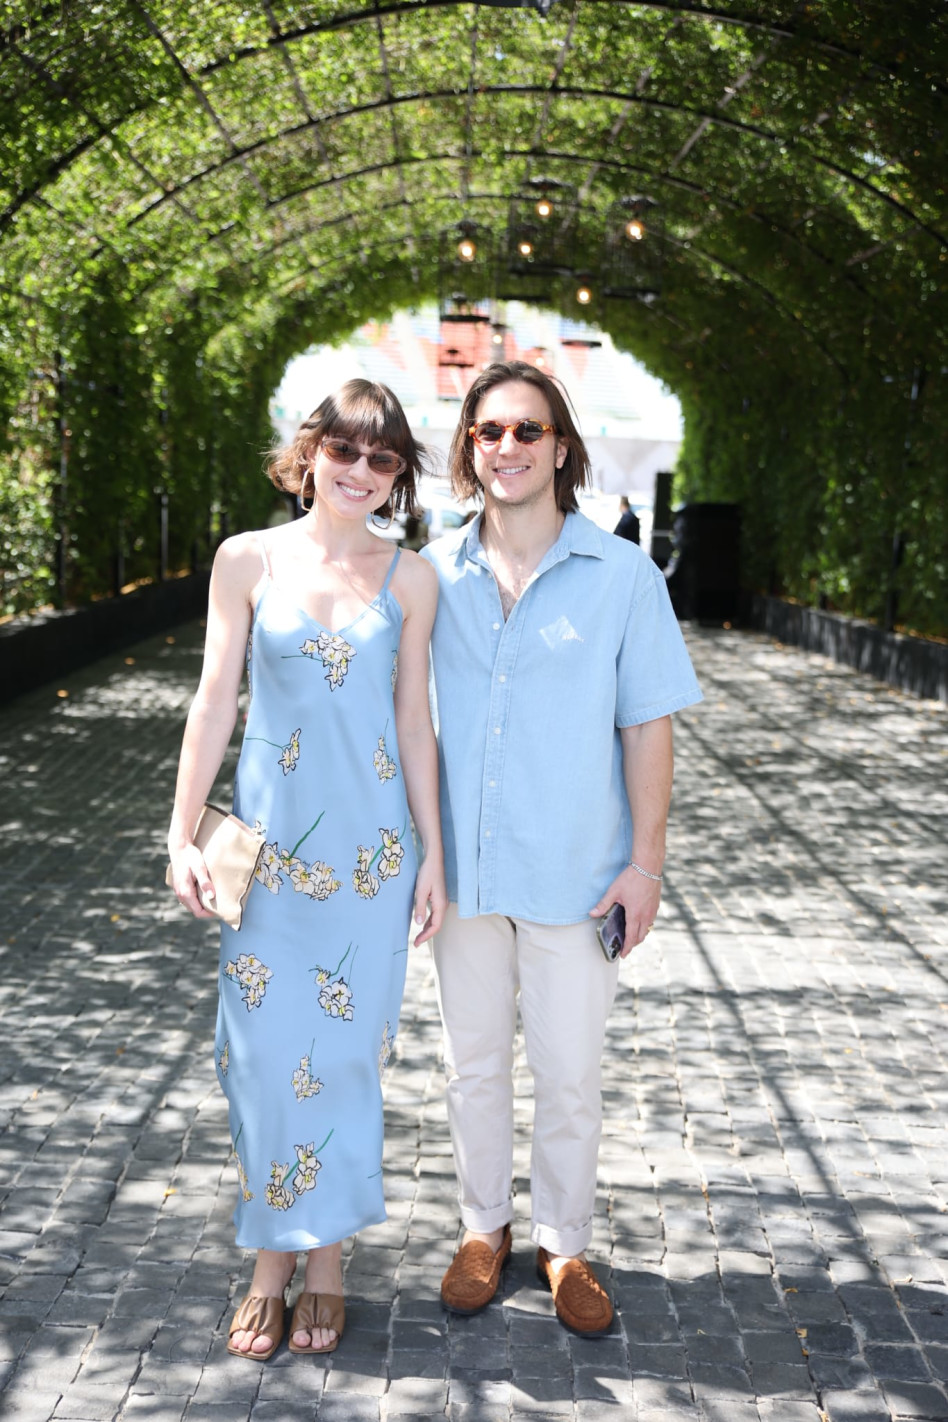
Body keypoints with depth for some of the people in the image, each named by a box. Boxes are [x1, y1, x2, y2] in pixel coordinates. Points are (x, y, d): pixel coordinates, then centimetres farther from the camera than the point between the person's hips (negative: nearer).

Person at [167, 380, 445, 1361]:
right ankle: (271, 1265, 19)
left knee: (345, 1049, 6)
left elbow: (414, 722, 6)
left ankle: (326, 1259, 22)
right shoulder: (249, 561, 0)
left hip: (369, 844, 1)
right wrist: (183, 833, -1)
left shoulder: (410, 579, 3)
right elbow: (214, 702, 2)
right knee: (266, 1049, 3)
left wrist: (432, 854, 5)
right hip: (269, 838, 0)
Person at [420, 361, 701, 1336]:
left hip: (574, 875, -2)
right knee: (473, 1064, 15)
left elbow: (647, 726, -3)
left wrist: (645, 863, -7)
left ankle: (564, 1244, 28)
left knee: (570, 1078, 7)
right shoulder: (434, 574, 1)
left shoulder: (622, 576, -5)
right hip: (461, 870, 2)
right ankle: (483, 1228, 34)